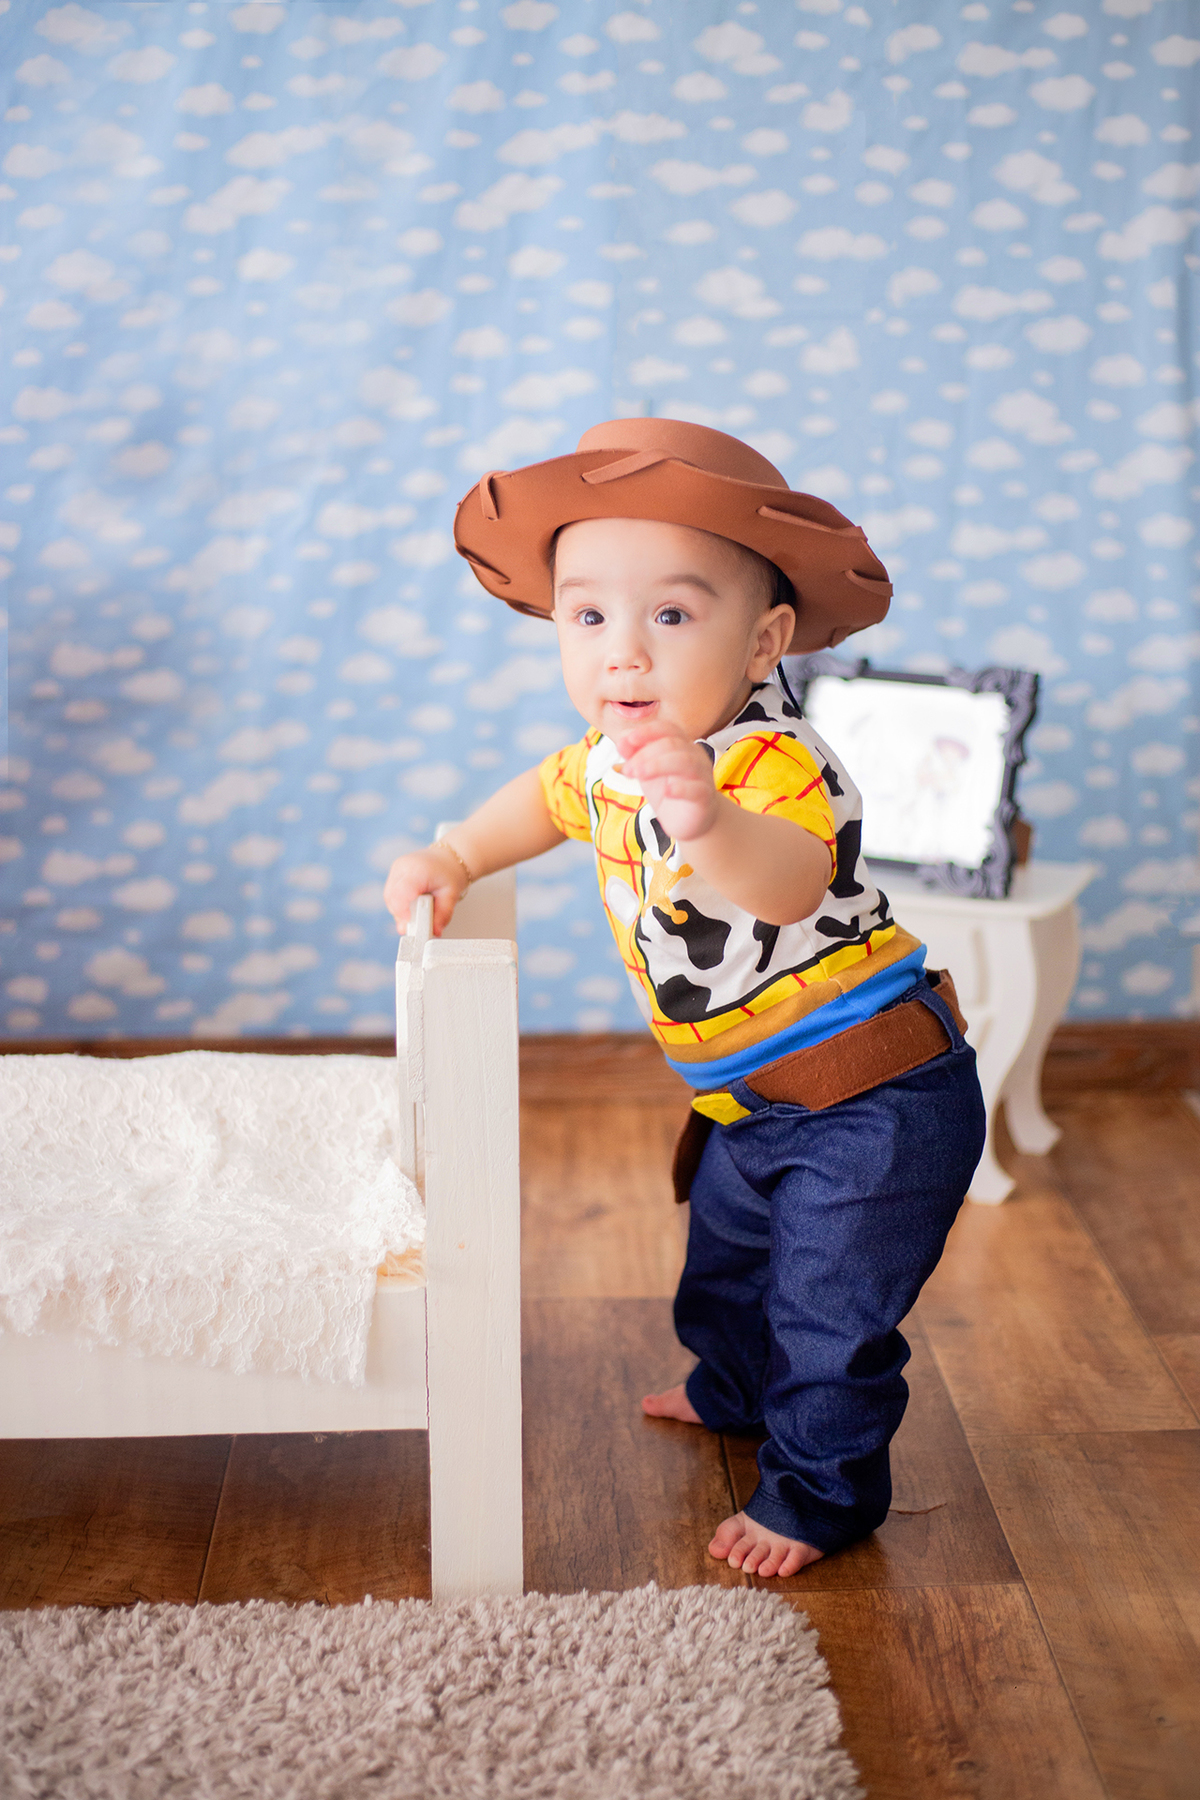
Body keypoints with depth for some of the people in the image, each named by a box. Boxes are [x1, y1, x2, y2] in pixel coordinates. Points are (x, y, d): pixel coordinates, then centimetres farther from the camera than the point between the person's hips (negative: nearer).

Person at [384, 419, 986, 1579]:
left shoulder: (772, 761, -33)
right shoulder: (613, 755, -6)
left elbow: (790, 884, -54)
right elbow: (549, 796, 17)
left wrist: (710, 826, -74)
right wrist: (454, 858, 2)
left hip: (873, 1098, -9)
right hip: (753, 1101, 9)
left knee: (831, 1311, 1)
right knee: (727, 1260, 28)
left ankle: (822, 1491, 25)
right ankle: (738, 1392, 55)